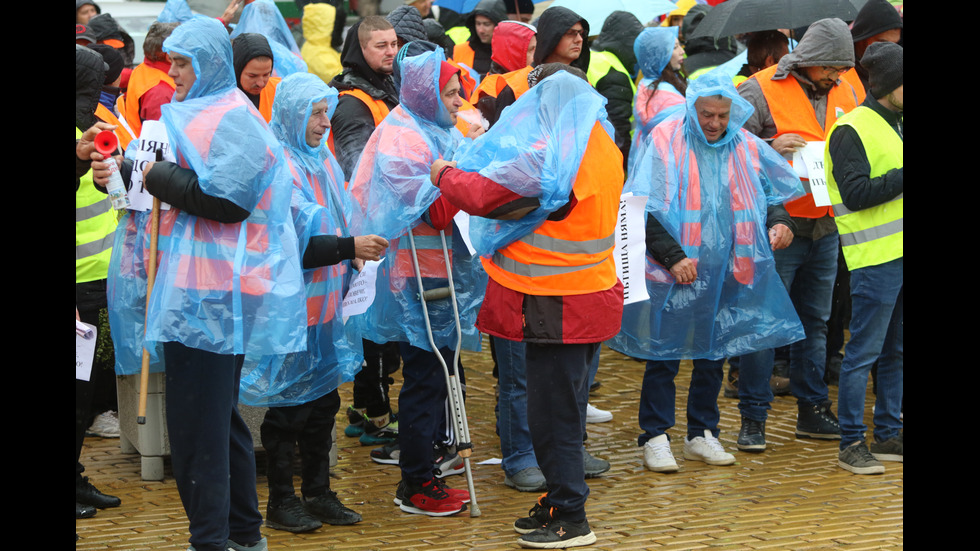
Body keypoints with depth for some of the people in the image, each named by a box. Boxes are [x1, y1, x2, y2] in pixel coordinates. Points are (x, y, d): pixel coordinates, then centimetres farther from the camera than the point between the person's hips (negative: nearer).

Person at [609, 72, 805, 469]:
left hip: (724, 271, 4)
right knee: (664, 354, 0)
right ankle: (655, 437, 11)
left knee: (713, 354, 12)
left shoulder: (746, 146, 4)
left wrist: (780, 221, -4)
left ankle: (702, 434, 25)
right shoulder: (666, 141, -9)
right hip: (672, 273, -4)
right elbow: (644, 209, -10)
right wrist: (672, 256, -16)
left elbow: (774, 192, 17)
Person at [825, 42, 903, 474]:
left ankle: (887, 435, 21)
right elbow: (856, 194, -19)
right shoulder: (851, 130, -11)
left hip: (898, 252, 8)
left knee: (894, 352, 13)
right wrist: (904, 177, -18)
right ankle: (851, 444, 2)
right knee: (864, 352, -4)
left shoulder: (894, 126, 16)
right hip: (874, 259, -8)